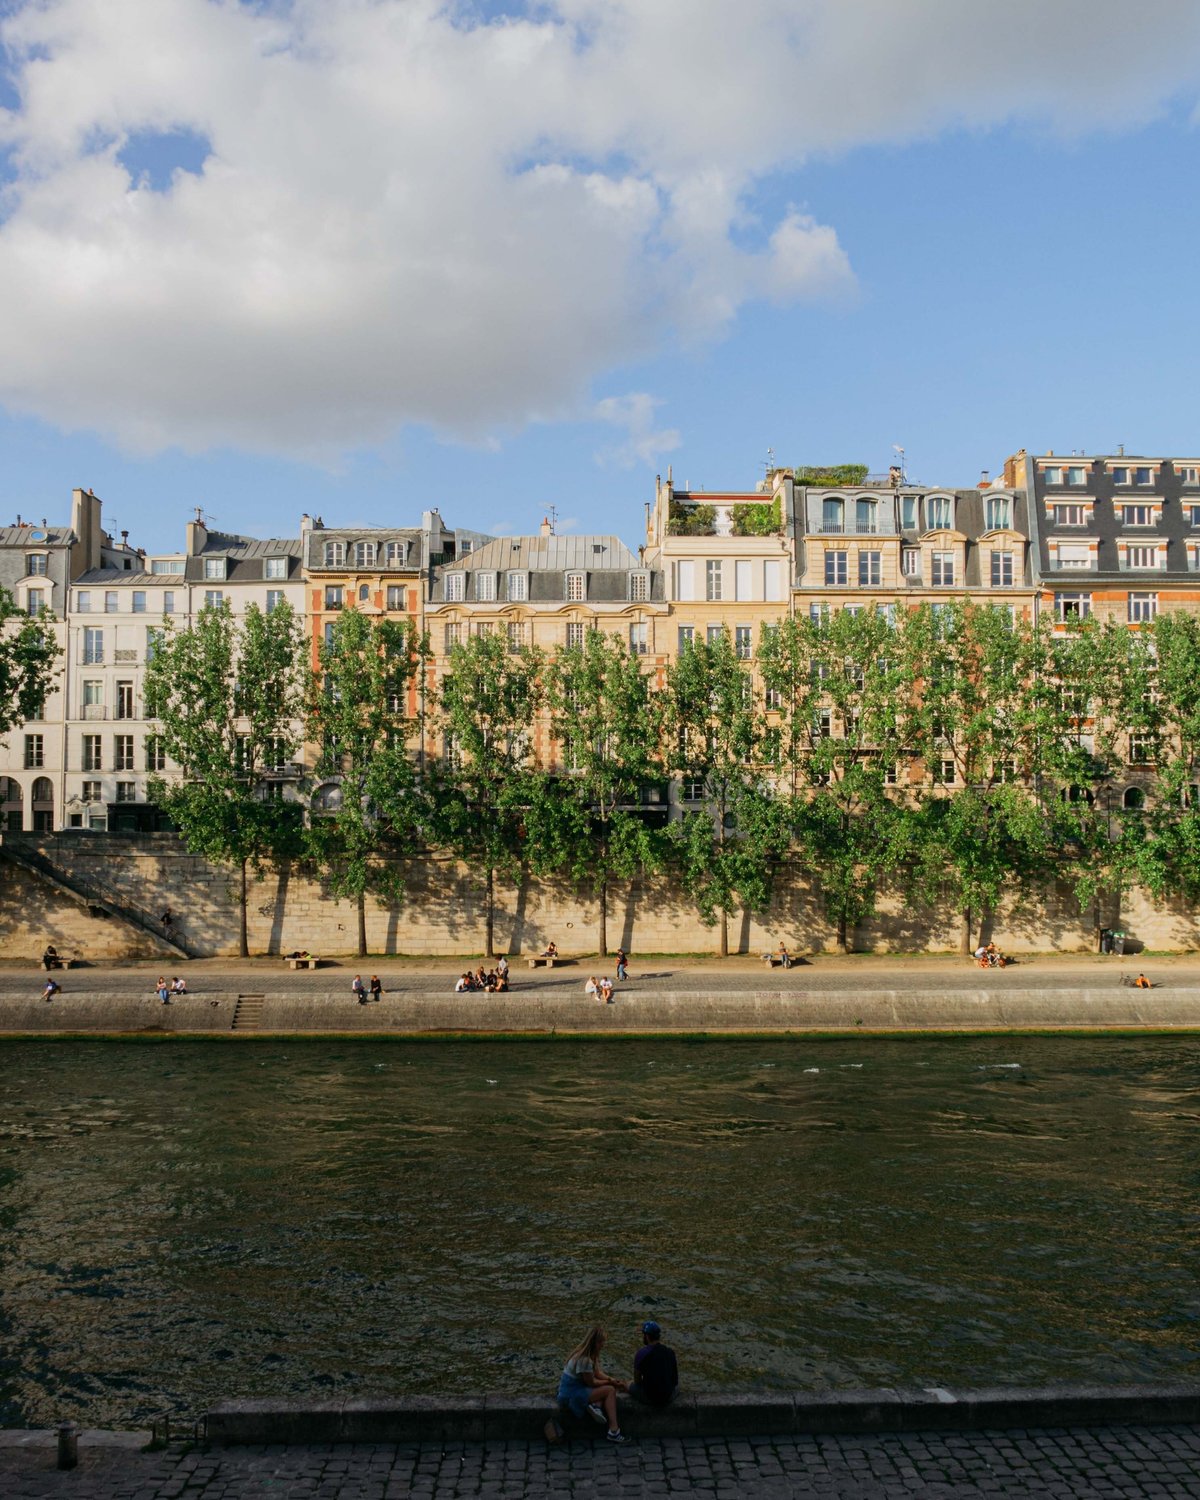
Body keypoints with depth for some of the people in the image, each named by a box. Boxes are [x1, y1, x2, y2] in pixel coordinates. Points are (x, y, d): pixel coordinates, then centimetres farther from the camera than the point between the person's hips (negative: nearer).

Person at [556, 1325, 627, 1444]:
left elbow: (598, 1373, 10)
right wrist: (609, 1382, -2)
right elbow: (591, 1383, -16)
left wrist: (613, 1380, -5)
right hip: (572, 1395, -9)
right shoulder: (584, 1360, -25)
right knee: (610, 1390, -12)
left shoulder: (591, 1355, 5)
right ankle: (613, 1430, -15)